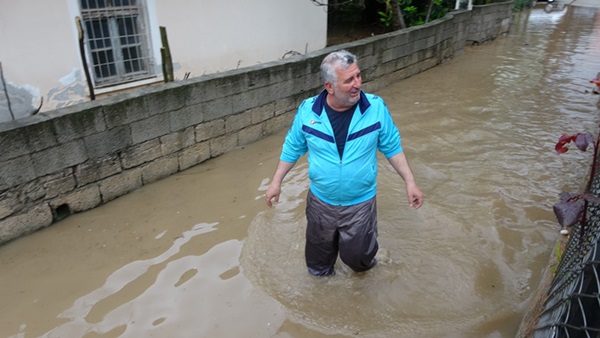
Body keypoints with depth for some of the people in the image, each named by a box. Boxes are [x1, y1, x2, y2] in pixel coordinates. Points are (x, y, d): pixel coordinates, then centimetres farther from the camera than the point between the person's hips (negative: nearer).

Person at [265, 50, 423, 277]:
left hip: (361, 203, -1)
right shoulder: (307, 110, -15)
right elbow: (293, 148, -1)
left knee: (356, 254, 12)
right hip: (320, 202, 2)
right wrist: (276, 181, 2)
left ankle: (363, 263, 50)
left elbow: (392, 147, -4)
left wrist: (410, 182, -5)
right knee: (319, 251, 22)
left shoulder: (376, 108, -17)